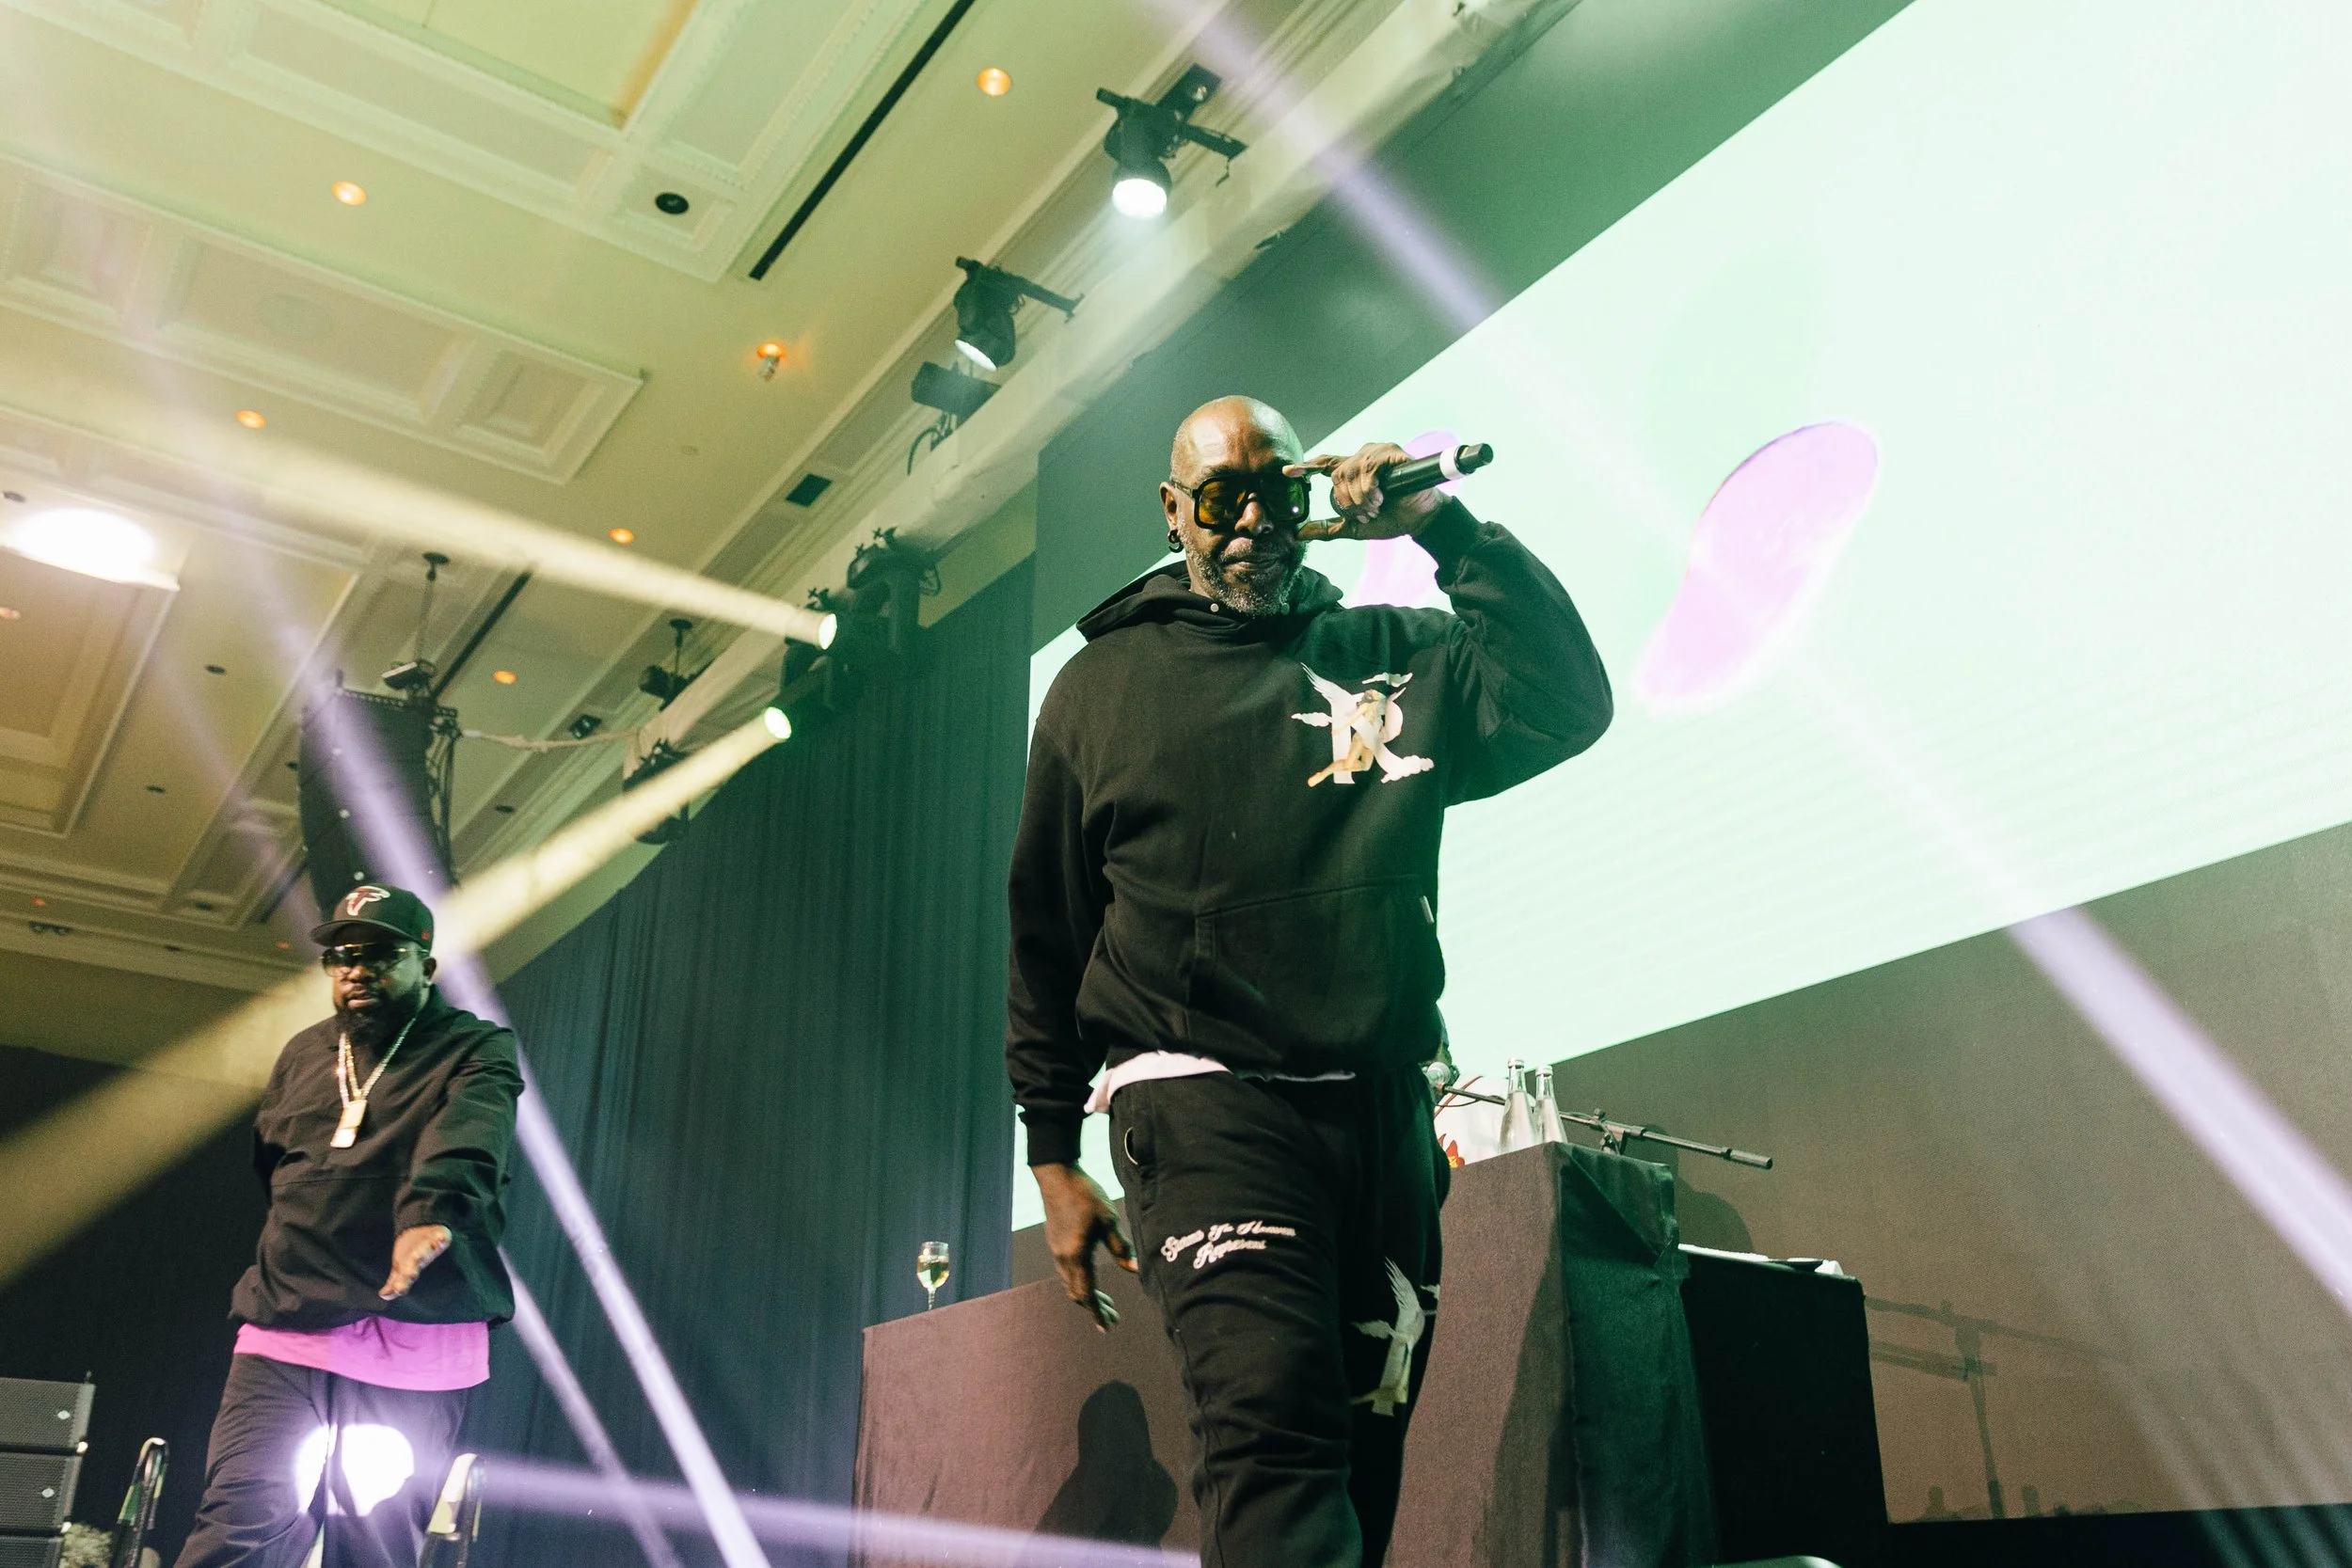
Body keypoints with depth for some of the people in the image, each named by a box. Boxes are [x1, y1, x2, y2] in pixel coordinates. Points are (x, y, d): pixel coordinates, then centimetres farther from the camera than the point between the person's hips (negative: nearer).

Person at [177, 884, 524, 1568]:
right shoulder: (302, 1054, 17)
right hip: (284, 1335, 4)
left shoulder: (477, 1050, -2)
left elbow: (465, 1142, -23)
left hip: (414, 1350, -4)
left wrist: (433, 1210, -43)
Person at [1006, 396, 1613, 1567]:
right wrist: (1052, 1157, 10)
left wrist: (1442, 528, -1)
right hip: (1202, 1096, -3)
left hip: (1384, 1107, 3)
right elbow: (1047, 935, 13)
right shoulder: (1104, 686, 12)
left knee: (1366, 1457, 6)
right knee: (1273, 1421, -21)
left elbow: (1566, 703, 1)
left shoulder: (1392, 656, 15)